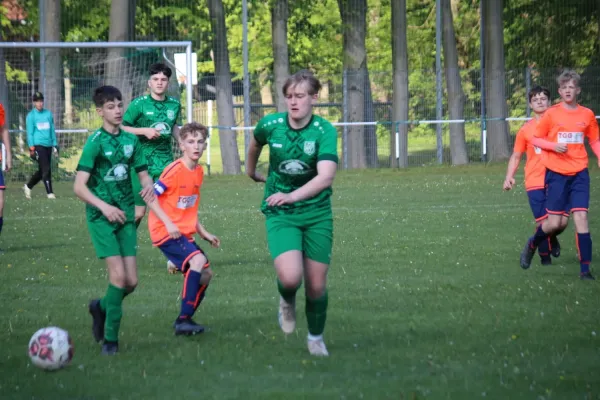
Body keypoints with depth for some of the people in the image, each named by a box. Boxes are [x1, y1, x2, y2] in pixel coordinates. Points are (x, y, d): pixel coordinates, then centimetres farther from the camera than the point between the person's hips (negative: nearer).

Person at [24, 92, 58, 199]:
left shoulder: (48, 114, 12)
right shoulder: (31, 116, -1)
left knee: (42, 170, 9)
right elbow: (30, 133, -3)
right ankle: (49, 192, -8)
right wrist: (31, 149, -9)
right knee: (46, 169, -12)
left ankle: (28, 187, 28)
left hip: (48, 145, 5)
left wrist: (55, 145, 14)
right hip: (38, 145, -5)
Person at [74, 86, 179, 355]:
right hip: (101, 218, -5)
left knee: (131, 281, 0)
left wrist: (148, 184, -7)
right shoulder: (95, 142, -9)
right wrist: (104, 207, -26)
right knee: (118, 275, -16)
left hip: (125, 215, 5)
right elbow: (79, 186, -14)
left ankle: (101, 307, 30)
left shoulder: (130, 140, 7)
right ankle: (110, 338, -4)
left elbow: (143, 174, 17)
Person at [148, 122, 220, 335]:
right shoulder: (175, 170, -15)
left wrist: (204, 234, 20)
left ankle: (185, 321, 21)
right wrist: (168, 223, -24)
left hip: (183, 232, 9)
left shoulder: (199, 172, 11)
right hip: (164, 231, -9)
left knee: (205, 273, 8)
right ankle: (184, 320, -25)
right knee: (198, 260, -27)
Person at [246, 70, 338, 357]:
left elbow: (326, 176, -27)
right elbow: (255, 142, 18)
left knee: (317, 285, 2)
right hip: (280, 214, 0)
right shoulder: (271, 125, -8)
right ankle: (287, 302, 16)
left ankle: (316, 338, 28)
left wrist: (292, 196, -39)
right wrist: (252, 171, 33)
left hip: (317, 213, 0)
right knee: (290, 277, -22)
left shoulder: (324, 131, -15)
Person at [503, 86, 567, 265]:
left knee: (562, 221, -8)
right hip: (535, 183, -1)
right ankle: (545, 256, 14)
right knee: (543, 222, -7)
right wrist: (509, 177, -4)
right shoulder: (525, 129, 4)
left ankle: (552, 238, 26)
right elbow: (516, 156, 10)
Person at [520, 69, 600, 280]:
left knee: (581, 217, -10)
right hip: (556, 173, -2)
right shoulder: (552, 114, -3)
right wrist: (553, 146, -15)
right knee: (555, 222, -2)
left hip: (579, 173, 2)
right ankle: (532, 245, 30)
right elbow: (535, 139, 3)